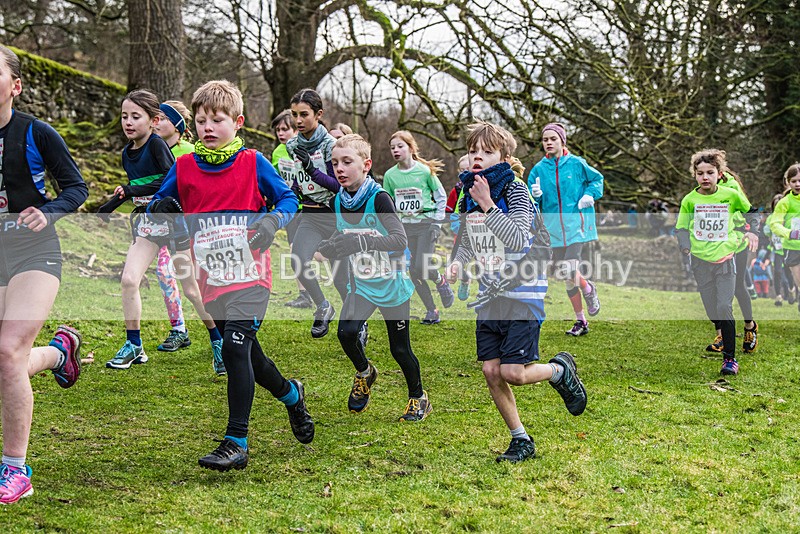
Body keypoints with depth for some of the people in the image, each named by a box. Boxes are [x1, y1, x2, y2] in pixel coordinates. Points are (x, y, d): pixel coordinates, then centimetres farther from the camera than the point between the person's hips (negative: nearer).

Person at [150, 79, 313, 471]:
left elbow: (288, 199, 3)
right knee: (247, 355, 15)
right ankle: (291, 395, 44)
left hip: (249, 276, -4)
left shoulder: (253, 163, -2)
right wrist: (160, 210, -10)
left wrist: (271, 222, -17)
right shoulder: (183, 168, 5)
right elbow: (160, 204, 14)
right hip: (211, 280, 4)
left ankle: (236, 443, -13)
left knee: (235, 349, -17)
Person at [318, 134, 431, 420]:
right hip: (361, 284, 4)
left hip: (392, 285, -4)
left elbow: (400, 240, -31)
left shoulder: (379, 198, -19)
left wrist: (360, 241, -42)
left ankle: (418, 398, 29)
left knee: (399, 349, 4)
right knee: (346, 332, -18)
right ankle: (364, 373, 14)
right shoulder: (337, 203, -1)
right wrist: (328, 248, -12)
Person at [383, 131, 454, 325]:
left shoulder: (425, 171, -7)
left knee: (421, 267, -17)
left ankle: (441, 281, 16)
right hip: (406, 226, 4)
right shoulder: (390, 175, 2)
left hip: (427, 223, -4)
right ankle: (431, 311, 13)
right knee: (414, 272, 1)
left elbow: (441, 196, 3)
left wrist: (436, 220, -4)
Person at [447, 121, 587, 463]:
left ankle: (560, 370, 19)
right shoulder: (468, 193, 6)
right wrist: (457, 263, -2)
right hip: (489, 298, 6)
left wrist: (488, 206, -31)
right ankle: (521, 441, 18)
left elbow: (518, 240, -25)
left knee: (513, 373, -12)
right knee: (491, 373, 3)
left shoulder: (515, 190, -14)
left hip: (522, 296, -6)